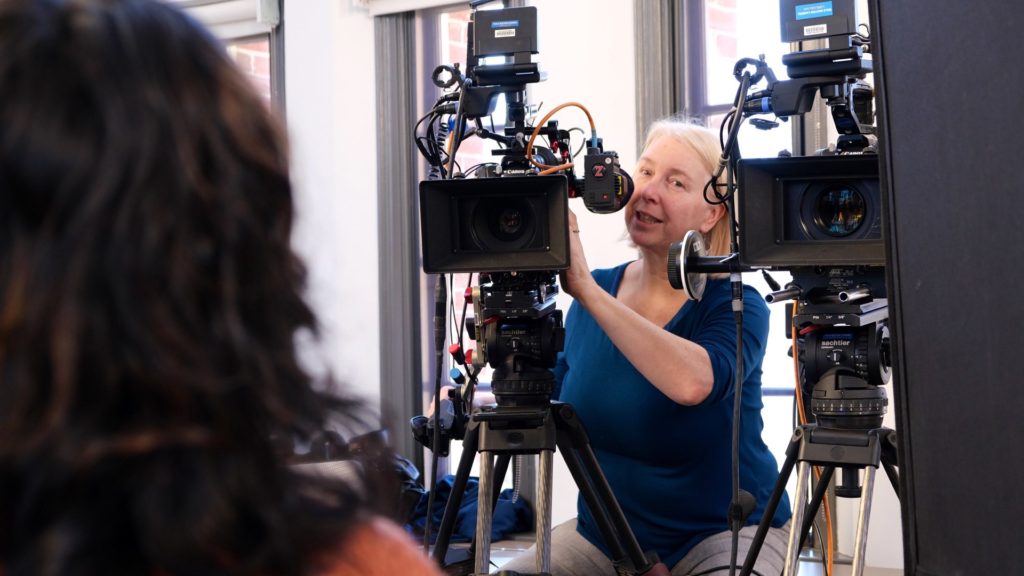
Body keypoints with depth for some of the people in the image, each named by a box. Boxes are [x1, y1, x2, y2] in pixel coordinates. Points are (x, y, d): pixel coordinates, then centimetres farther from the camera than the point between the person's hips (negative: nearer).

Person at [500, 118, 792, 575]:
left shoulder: (734, 304, -13)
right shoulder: (593, 296, 2)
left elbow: (693, 383, -36)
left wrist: (586, 288, -34)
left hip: (726, 532, -4)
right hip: (602, 534, 4)